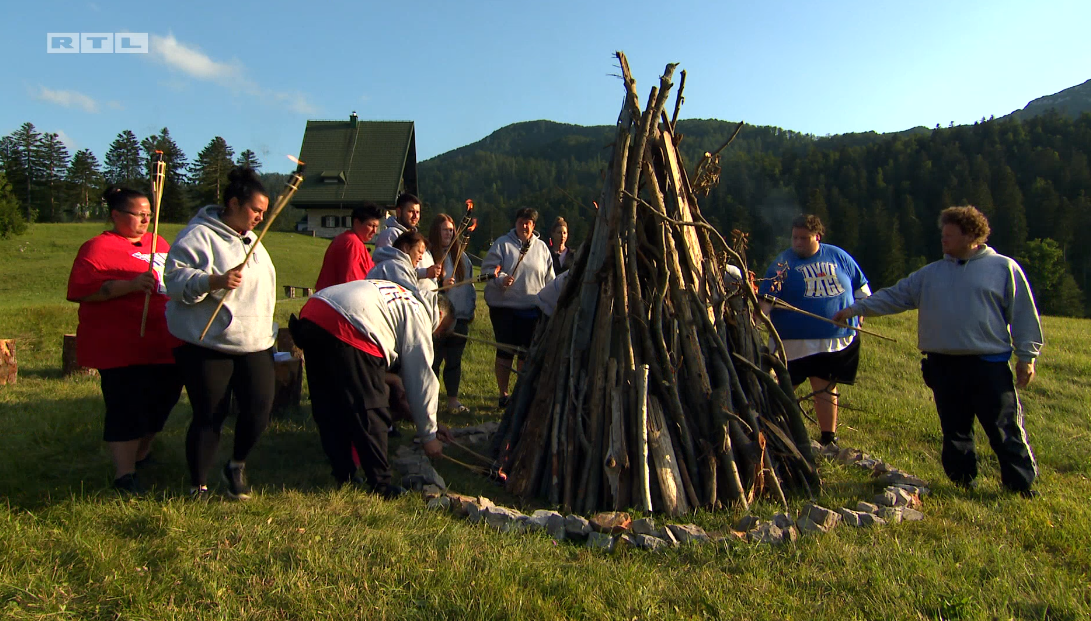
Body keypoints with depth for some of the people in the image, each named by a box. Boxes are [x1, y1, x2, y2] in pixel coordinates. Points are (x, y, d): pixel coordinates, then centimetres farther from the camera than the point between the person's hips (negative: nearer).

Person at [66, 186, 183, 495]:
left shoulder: (158, 243, 16)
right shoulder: (99, 247, -7)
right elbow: (81, 290, -19)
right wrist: (129, 285, -27)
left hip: (164, 344, 8)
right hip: (123, 349, -8)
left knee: (160, 402, 16)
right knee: (127, 408, -6)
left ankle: (141, 455, 37)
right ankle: (125, 474, 4)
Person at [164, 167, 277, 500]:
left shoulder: (251, 239, 17)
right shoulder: (199, 235, -9)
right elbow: (176, 279, -18)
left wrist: (269, 334, 28)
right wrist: (214, 281, -35)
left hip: (254, 344, 7)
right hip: (207, 345, -7)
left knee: (260, 410, 0)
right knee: (209, 417, 2)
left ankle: (237, 467, 26)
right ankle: (198, 487, 20)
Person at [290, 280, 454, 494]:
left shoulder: (404, 298, 32)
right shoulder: (418, 316, 8)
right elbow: (421, 380, 6)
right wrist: (429, 435, 13)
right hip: (346, 329, -10)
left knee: (328, 407, 17)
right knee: (371, 411, 2)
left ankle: (343, 475, 30)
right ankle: (381, 484, 10)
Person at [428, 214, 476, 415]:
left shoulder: (461, 256, 15)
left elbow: (469, 284, 20)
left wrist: (471, 306, 12)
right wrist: (440, 284, -24)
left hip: (460, 317, 6)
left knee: (455, 361, 11)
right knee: (434, 361, 1)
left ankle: (453, 400, 20)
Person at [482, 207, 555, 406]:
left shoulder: (541, 247, 10)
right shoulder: (502, 244, 0)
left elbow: (549, 279, 15)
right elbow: (488, 269, -6)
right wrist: (501, 278, -25)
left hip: (532, 309, 3)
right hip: (504, 307, -3)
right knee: (505, 350, 1)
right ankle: (503, 394, 14)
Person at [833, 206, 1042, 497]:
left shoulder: (1004, 268, 2)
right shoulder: (931, 273, 13)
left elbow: (1023, 314, 2)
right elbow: (894, 296, 12)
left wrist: (1027, 355, -1)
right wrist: (856, 308, 3)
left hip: (989, 363, -4)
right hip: (943, 364, 4)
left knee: (1005, 428, 0)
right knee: (954, 429, 11)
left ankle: (1021, 484, 12)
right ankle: (963, 480, 24)